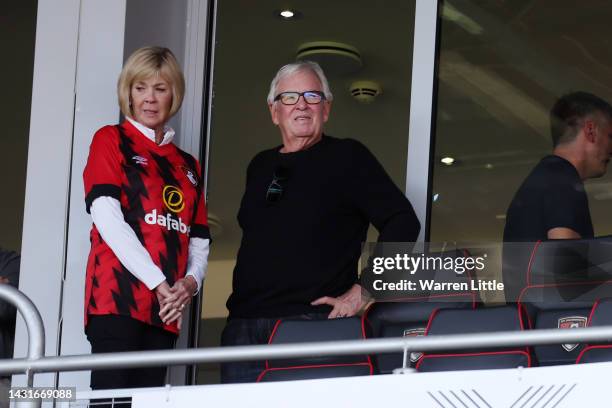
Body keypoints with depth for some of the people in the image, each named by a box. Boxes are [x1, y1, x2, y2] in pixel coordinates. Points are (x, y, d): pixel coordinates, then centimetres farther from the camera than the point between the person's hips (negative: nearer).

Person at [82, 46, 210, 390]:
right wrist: (157, 282, -13)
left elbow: (199, 239, 18)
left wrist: (191, 281, -5)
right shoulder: (111, 141, 7)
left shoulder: (188, 166, 23)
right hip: (117, 297, -5)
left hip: (167, 306, 5)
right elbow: (107, 218, -6)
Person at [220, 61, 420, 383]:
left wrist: (365, 290, -11)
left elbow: (403, 222, -5)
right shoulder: (260, 166, 19)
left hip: (315, 322, -5)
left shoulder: (347, 157, 2)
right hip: (243, 329, 5)